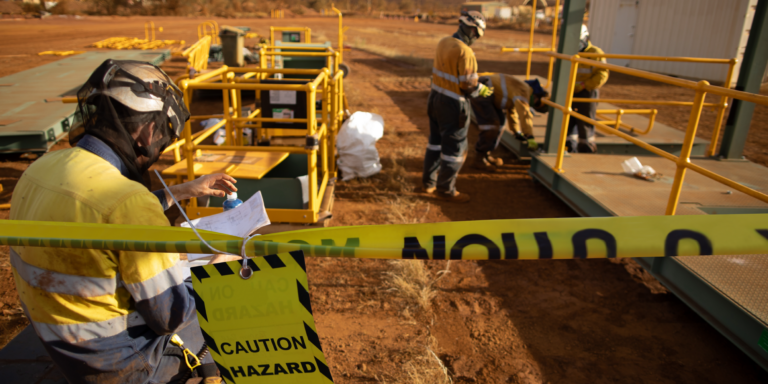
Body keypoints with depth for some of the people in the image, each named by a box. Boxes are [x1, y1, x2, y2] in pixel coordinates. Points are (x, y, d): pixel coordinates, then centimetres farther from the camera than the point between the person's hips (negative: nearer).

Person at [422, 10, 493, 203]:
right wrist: (482, 90, 0)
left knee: (436, 142, 20)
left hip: (436, 97, 9)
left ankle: (428, 182, 32)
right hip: (453, 105, -8)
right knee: (455, 149, 6)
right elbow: (468, 86, -20)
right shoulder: (465, 53, -23)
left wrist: (476, 83, 16)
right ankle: (445, 189, 17)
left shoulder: (444, 42, 2)